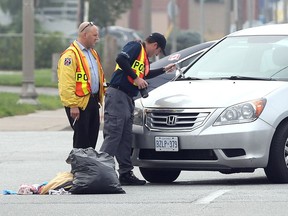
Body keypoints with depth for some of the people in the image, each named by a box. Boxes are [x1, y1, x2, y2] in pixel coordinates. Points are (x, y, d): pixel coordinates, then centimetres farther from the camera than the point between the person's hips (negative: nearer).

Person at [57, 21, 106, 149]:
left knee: (92, 138, 12)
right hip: (80, 104, -9)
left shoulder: (92, 53, 17)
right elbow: (67, 84, -19)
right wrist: (72, 105, -22)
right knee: (81, 140, -6)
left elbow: (99, 76, 27)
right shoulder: (70, 55, -13)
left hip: (93, 101, 9)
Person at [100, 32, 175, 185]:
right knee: (113, 134, -16)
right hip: (117, 94, -10)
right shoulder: (136, 47, -5)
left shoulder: (145, 57, 24)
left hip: (128, 98, 10)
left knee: (126, 137, 10)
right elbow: (121, 59, -21)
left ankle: (126, 173, 14)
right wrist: (136, 78, -17)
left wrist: (164, 70, 49)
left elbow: (144, 75, 41)